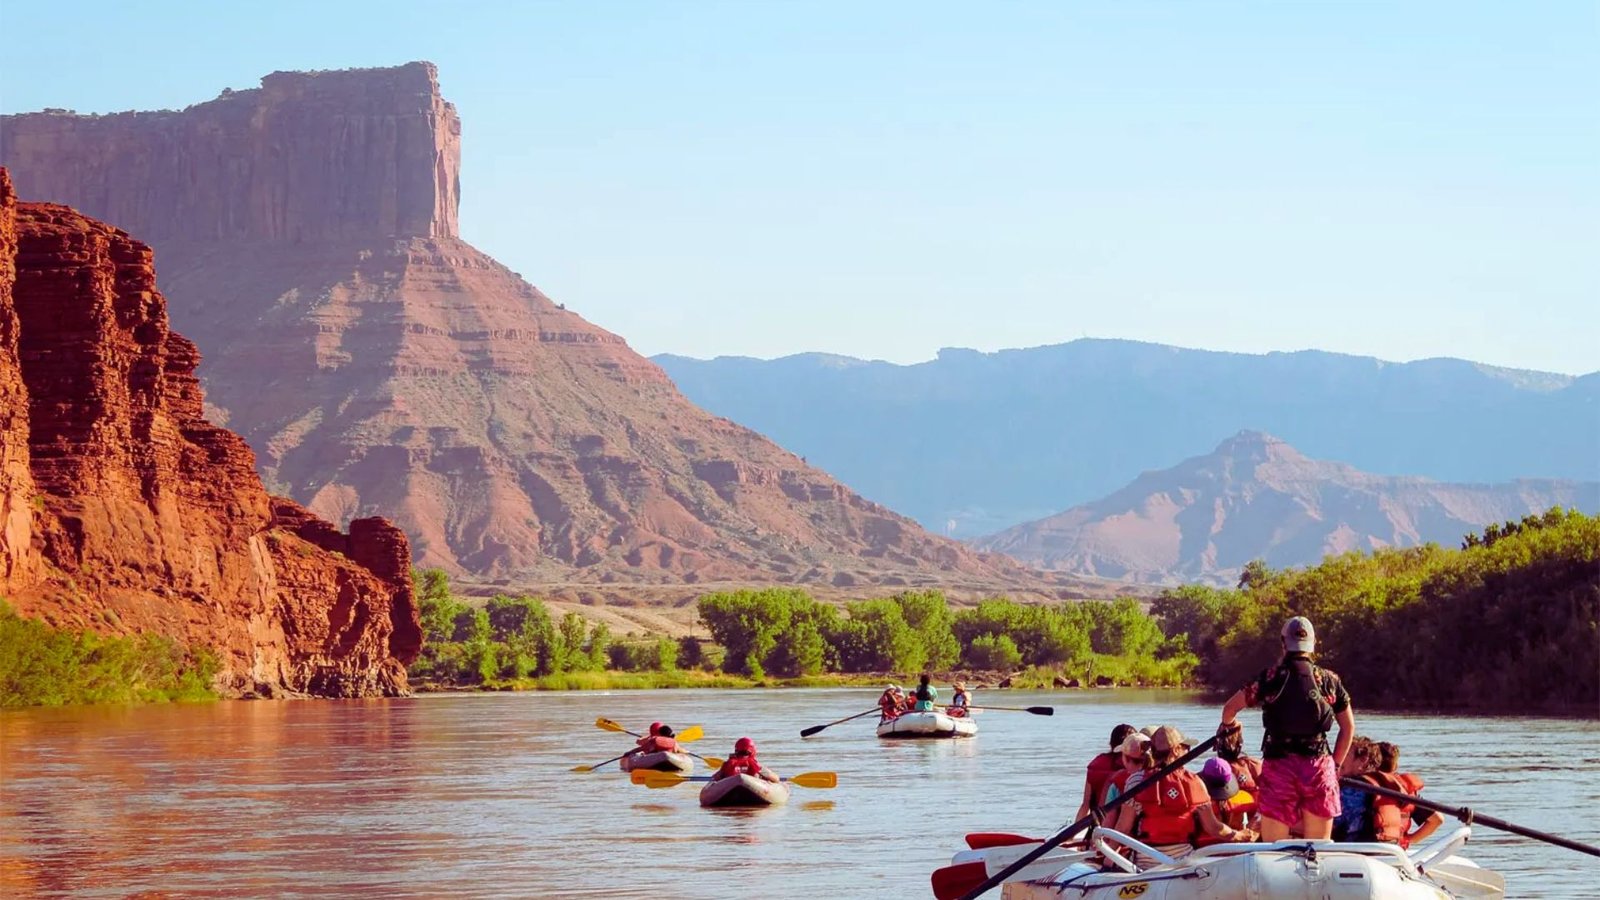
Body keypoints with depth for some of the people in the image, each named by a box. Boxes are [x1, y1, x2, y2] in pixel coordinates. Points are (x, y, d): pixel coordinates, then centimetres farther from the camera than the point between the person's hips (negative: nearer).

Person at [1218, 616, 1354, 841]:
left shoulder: (1270, 677, 2)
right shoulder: (1329, 680, 7)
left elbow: (1230, 708, 6)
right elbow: (1348, 727, 11)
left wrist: (1227, 725, 28)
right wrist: (1335, 765, 20)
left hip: (1278, 765, -1)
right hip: (1319, 765, 2)